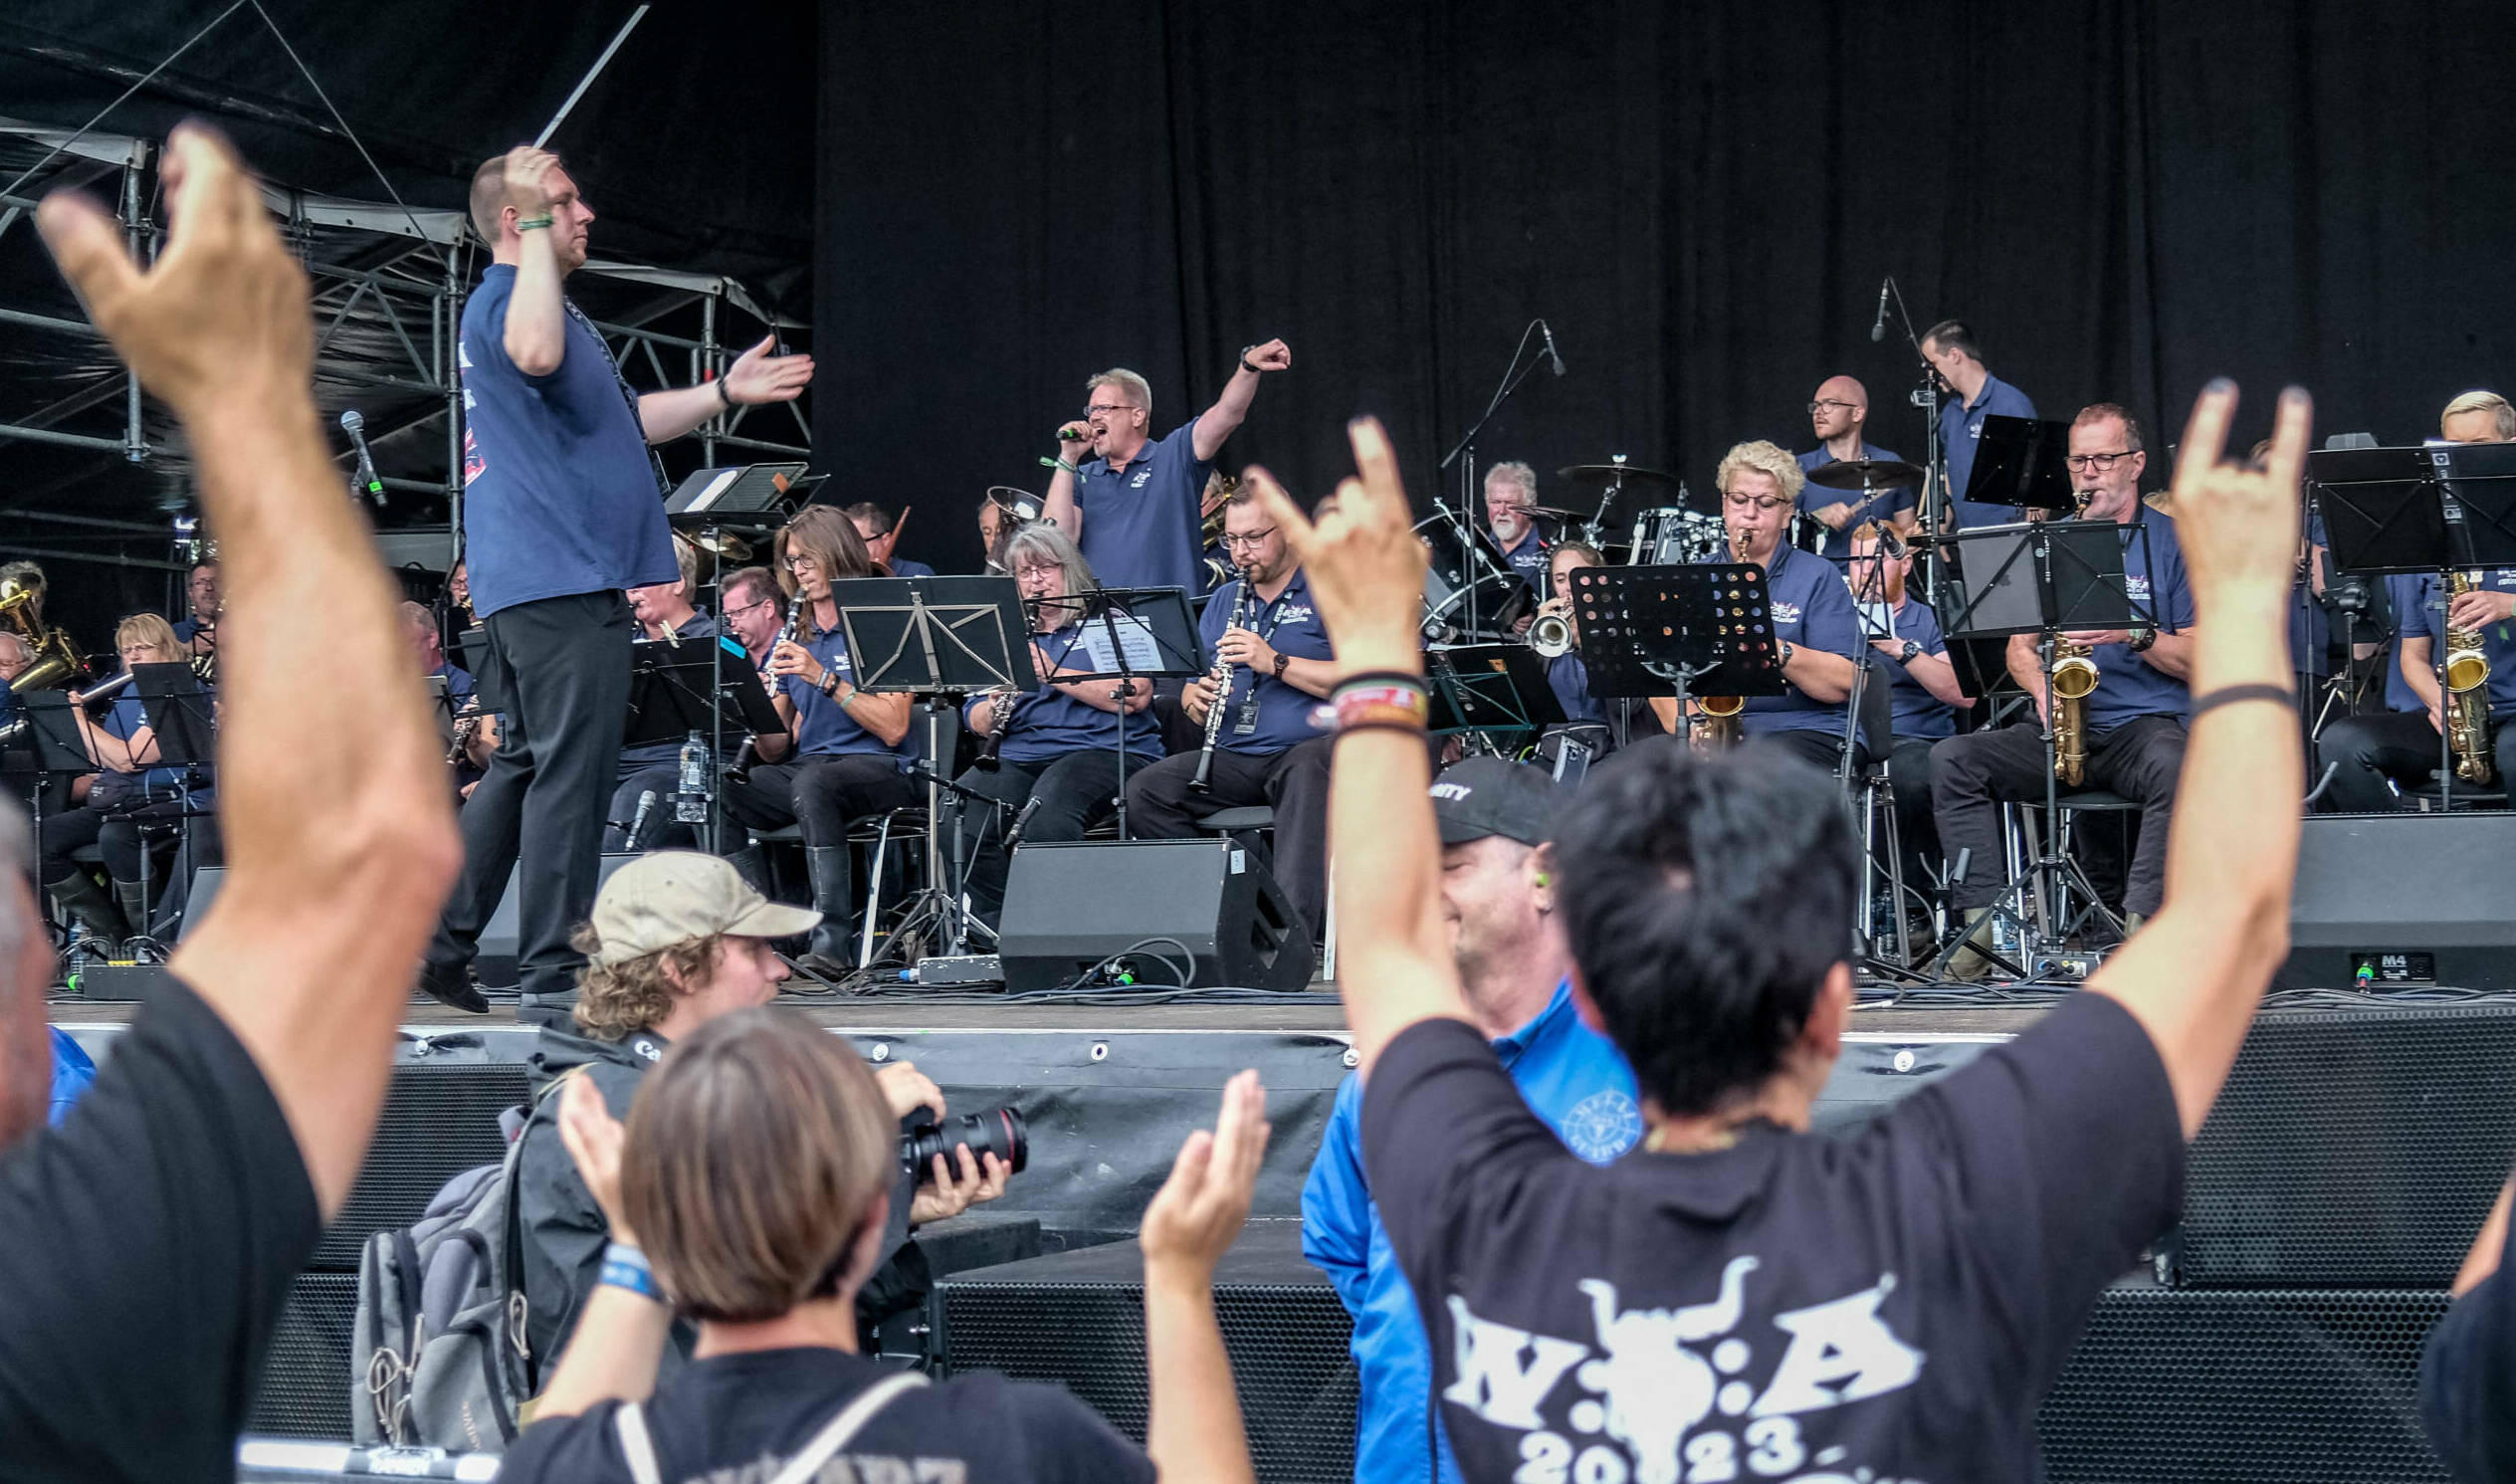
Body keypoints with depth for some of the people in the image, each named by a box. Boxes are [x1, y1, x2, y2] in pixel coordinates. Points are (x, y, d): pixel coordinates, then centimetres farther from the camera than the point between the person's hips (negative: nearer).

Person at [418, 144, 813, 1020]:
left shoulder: (542, 300, 24)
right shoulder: (501, 301, -10)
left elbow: (622, 419, 30)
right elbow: (536, 354, -36)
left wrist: (725, 394, 21)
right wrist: (537, 232, -26)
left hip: (544, 580, 11)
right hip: (557, 579, -11)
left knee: (524, 765, 16)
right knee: (570, 771, -9)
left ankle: (442, 941, 20)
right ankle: (553, 975, -7)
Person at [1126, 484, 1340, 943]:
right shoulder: (1223, 601, 22)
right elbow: (1191, 689, 22)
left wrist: (1275, 662, -16)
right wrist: (1197, 701, -4)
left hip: (1308, 747, -5)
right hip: (1233, 758, 6)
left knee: (1307, 771, -41)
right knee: (1141, 792, -19)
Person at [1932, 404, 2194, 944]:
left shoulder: (2174, 541, 5)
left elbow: (2203, 660, 0)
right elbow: (2020, 646, 16)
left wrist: (2135, 635, -17)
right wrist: (2043, 688, -7)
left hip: (2146, 722, -4)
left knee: (2176, 767, -39)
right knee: (1952, 758, -21)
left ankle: (2140, 926, -33)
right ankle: (1984, 920, -26)